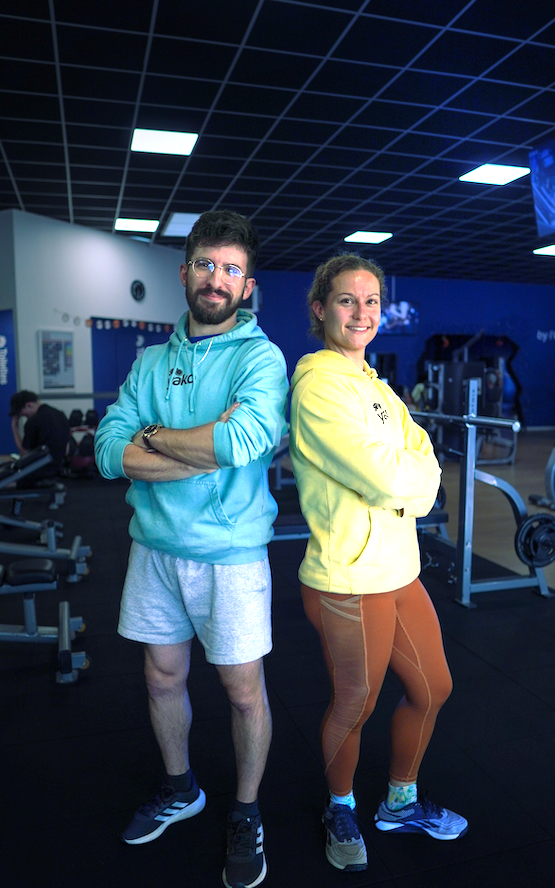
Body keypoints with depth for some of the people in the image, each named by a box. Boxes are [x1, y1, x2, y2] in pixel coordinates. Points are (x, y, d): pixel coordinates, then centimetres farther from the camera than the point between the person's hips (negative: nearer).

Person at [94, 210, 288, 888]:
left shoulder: (261, 357, -8)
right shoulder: (151, 362, 6)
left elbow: (246, 438, -28)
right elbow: (109, 452, -7)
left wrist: (155, 437, -13)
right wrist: (208, 450, -18)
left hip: (230, 552, -4)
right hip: (155, 546, 5)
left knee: (243, 691, 10)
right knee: (162, 679, 20)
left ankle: (246, 816, 37)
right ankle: (180, 790, 47)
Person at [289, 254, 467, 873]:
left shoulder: (372, 383, 12)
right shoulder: (319, 380, -17)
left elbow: (424, 462, 5)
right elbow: (390, 481, -24)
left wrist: (404, 477, -14)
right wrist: (410, 475, -4)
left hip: (399, 569, 9)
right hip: (350, 582, -9)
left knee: (432, 689, 22)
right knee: (354, 707, 13)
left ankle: (400, 804, 48)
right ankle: (340, 810, 44)